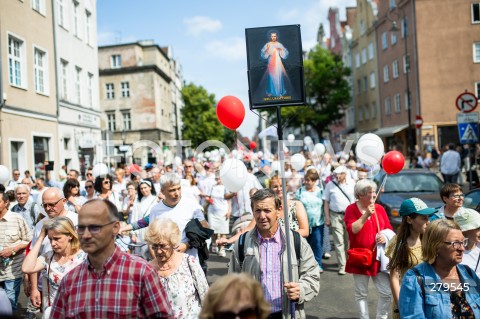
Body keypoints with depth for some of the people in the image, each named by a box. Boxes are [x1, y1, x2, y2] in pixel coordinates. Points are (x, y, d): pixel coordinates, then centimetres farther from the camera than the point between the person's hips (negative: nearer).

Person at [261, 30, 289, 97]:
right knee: (271, 77, 1)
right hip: (271, 63, -1)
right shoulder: (267, 45, 0)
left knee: (279, 77, 0)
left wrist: (281, 50, -16)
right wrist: (267, 49, -22)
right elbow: (263, 54, -7)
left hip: (278, 63, 1)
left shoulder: (279, 45, 4)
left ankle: (280, 91, 9)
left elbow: (285, 54, 2)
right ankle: (270, 91, 10)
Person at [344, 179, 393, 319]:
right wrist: (366, 215, -24)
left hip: (379, 258, 3)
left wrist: (385, 236, -12)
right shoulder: (351, 209, -6)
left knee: (387, 293, 2)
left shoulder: (379, 208, 6)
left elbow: (389, 229, 10)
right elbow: (352, 230, -19)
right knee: (361, 294, 7)